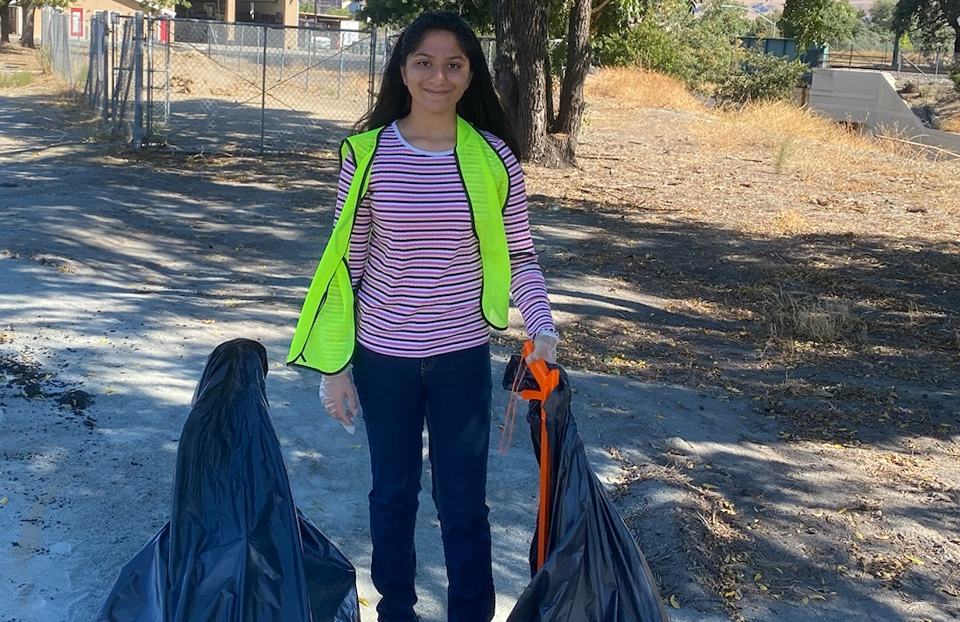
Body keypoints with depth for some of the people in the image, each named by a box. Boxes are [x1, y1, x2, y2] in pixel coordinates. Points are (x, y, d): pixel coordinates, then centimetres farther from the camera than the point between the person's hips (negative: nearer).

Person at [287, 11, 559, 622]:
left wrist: (542, 326, -17)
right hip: (382, 354, 1)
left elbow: (519, 255, 0)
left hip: (463, 355, 0)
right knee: (393, 491, 18)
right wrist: (333, 364, -2)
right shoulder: (367, 152, -7)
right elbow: (347, 261, -2)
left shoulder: (493, 156, -6)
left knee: (464, 501, 9)